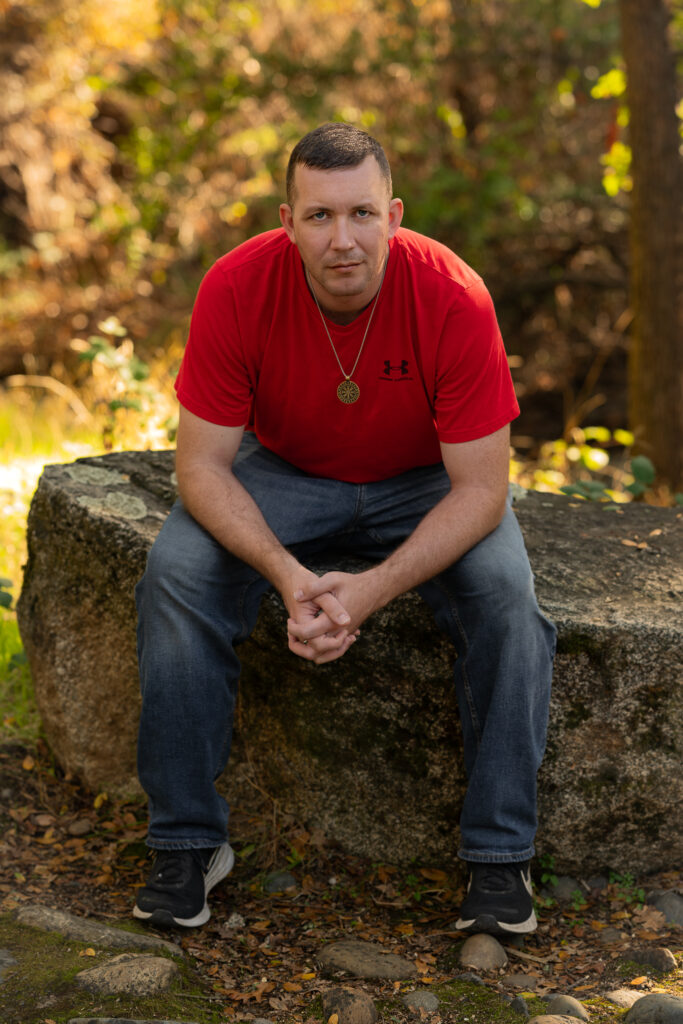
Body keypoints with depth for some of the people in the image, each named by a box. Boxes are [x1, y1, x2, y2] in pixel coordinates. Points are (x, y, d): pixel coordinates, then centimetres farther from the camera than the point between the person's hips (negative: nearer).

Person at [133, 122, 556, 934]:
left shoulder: (454, 298, -28)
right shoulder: (235, 290, -24)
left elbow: (480, 487, -24)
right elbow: (202, 464, -20)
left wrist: (372, 590, -38)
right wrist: (290, 576, -37)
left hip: (423, 484, -1)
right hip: (282, 473, 1)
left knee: (505, 590, -29)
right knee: (176, 573, -26)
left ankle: (499, 854, -13)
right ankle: (186, 841, -12)